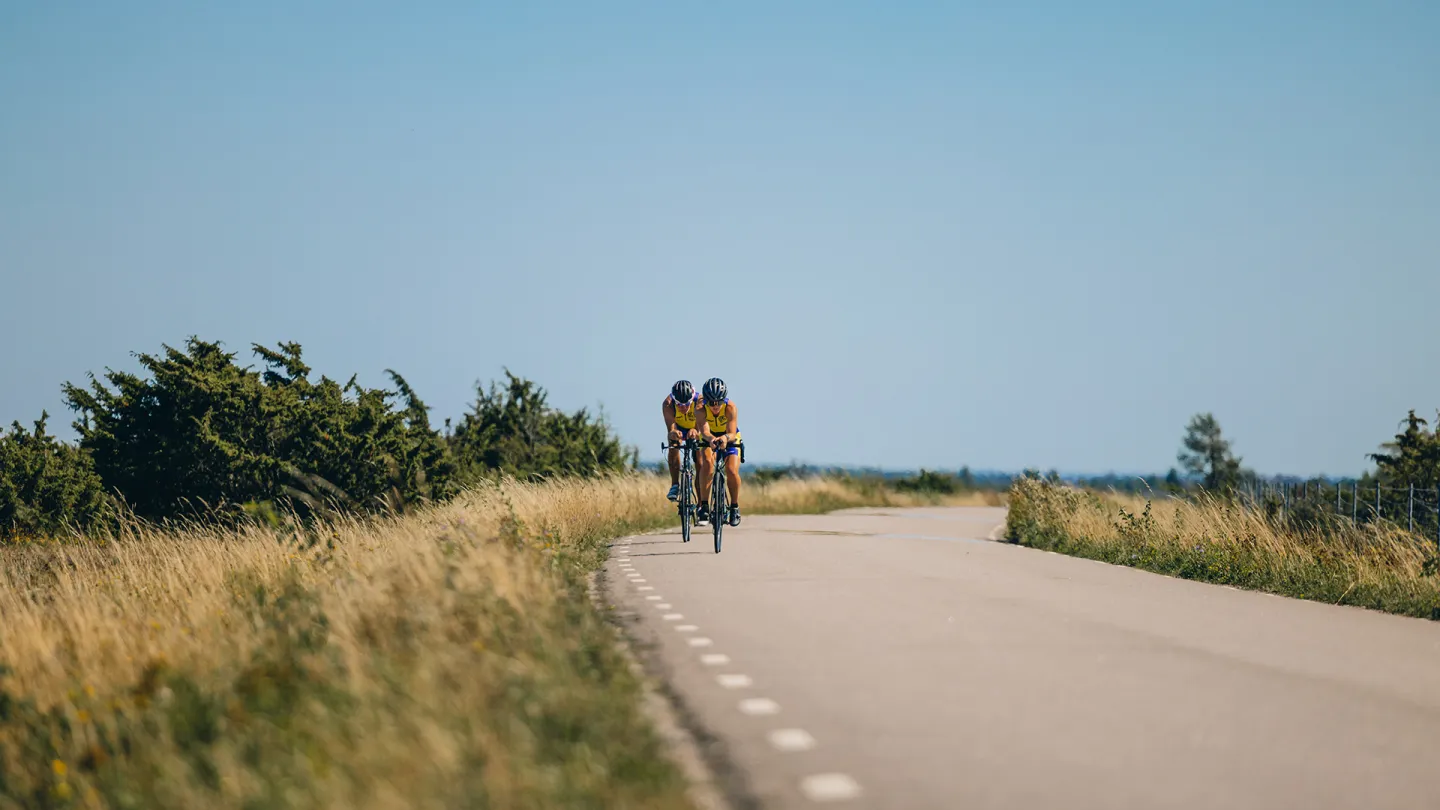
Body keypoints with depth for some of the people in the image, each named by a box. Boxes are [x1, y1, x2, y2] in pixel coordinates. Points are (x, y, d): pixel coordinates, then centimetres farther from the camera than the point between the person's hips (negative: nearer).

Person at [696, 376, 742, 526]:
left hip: (729, 439, -1)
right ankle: (704, 505, -24)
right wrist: (711, 439, -64)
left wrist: (726, 438, -63)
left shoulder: (730, 407, -31)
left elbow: (732, 433, -40)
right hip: (709, 439, 1)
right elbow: (704, 431, -41)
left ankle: (735, 507, 1)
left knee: (732, 471, -23)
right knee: (707, 463, -30)